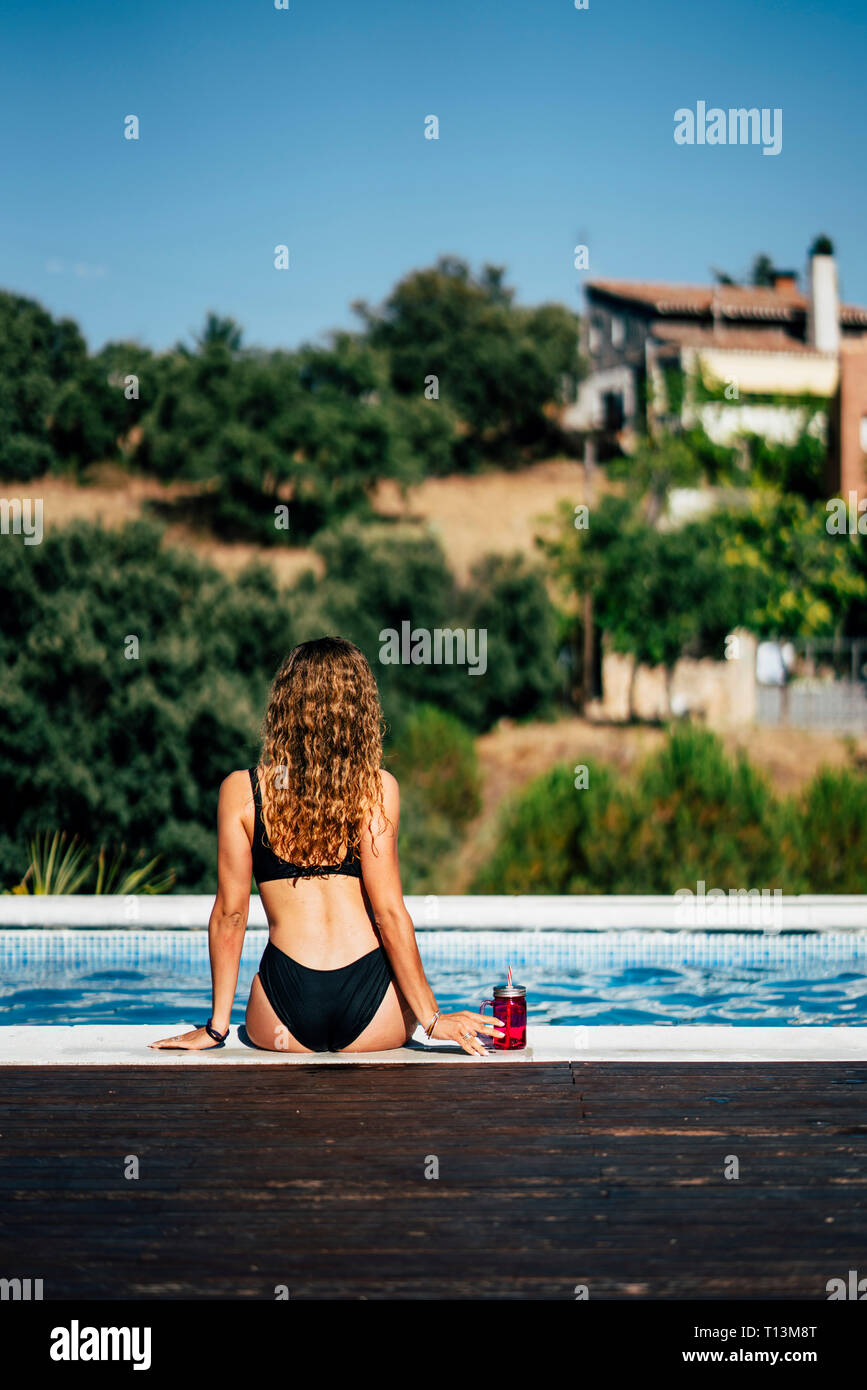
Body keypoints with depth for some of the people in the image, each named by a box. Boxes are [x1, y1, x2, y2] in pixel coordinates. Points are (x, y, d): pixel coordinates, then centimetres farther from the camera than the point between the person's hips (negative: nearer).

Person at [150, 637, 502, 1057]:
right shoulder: (377, 789, -2)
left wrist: (217, 1024, 12)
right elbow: (388, 911, -5)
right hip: (372, 1016, -1)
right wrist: (430, 1018, 3)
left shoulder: (241, 790, 2)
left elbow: (230, 912, 4)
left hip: (285, 1025, 1)